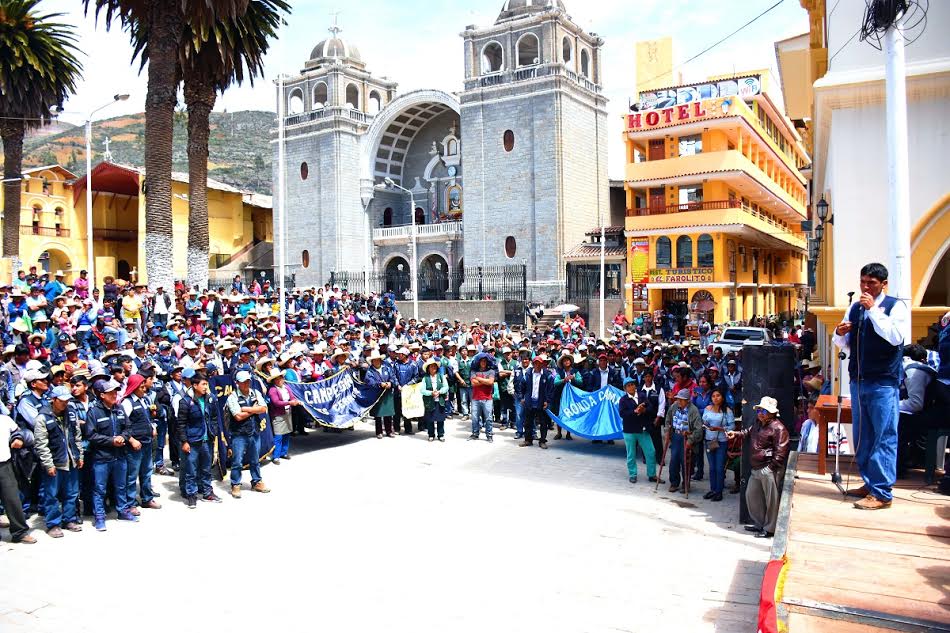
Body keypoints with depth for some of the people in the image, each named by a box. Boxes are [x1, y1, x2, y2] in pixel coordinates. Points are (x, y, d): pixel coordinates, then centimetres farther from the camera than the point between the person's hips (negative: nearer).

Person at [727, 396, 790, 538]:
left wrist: (772, 467, -19)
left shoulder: (777, 428, -14)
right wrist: (736, 434, 20)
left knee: (771, 499, 0)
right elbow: (748, 432, 36)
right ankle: (759, 523, 31)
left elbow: (781, 451, -17)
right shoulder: (758, 424, 15)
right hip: (756, 469, 10)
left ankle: (770, 528, 11)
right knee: (751, 494, 18)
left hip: (769, 469, -10)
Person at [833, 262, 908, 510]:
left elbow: (896, 337, -21)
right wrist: (839, 333, -4)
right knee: (861, 437, 12)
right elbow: (845, 345, 18)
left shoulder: (896, 307, -3)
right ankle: (869, 483, 24)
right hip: (858, 381, 6)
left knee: (884, 438, -4)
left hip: (883, 383, -6)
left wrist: (873, 309, -20)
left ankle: (882, 493, 0)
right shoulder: (854, 308, 13)